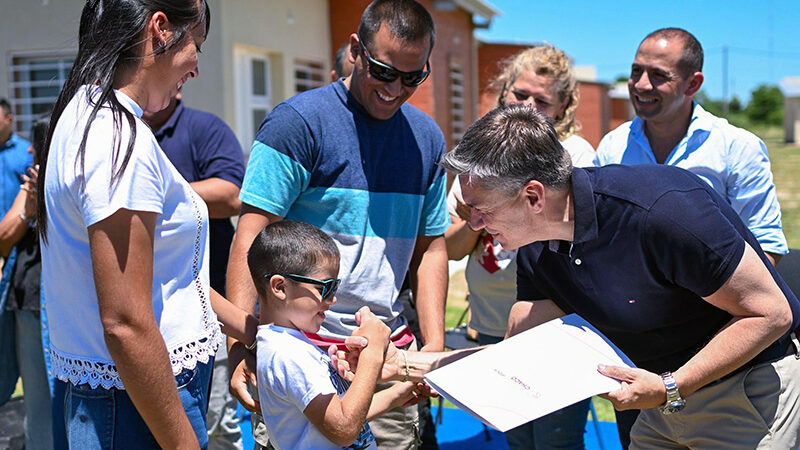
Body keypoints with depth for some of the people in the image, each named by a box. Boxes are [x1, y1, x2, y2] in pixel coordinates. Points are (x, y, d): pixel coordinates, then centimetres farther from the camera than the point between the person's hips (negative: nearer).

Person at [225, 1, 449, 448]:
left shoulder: (427, 138, 10)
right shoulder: (298, 121, -7)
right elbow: (251, 239, -11)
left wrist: (435, 345, 6)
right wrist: (240, 344, -19)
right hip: (300, 347, -4)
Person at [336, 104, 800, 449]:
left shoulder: (665, 210, -32)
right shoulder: (537, 250, -9)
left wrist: (669, 388, -27)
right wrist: (406, 362, -12)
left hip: (750, 389, -6)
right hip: (665, 397, 6)